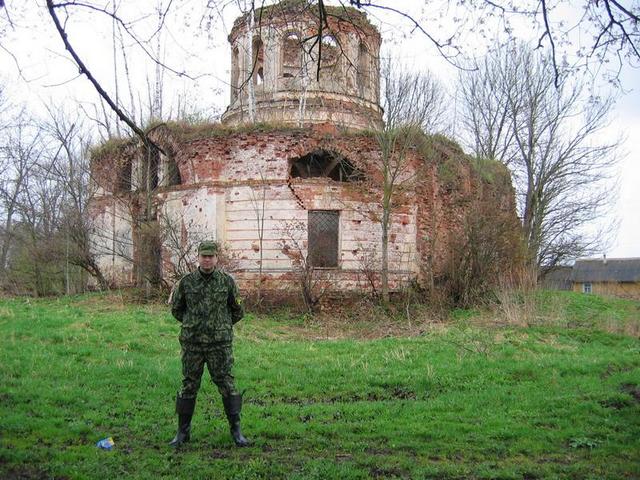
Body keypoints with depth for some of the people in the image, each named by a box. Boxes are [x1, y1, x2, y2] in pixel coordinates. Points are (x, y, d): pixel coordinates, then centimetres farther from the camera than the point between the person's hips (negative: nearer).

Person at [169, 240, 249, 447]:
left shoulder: (227, 281, 0)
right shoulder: (186, 282, 1)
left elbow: (237, 311, 11)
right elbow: (176, 308, 15)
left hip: (220, 343, -1)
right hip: (192, 343, 1)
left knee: (226, 385, 1)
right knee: (188, 386, 7)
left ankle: (236, 430, 11)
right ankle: (183, 431, 19)